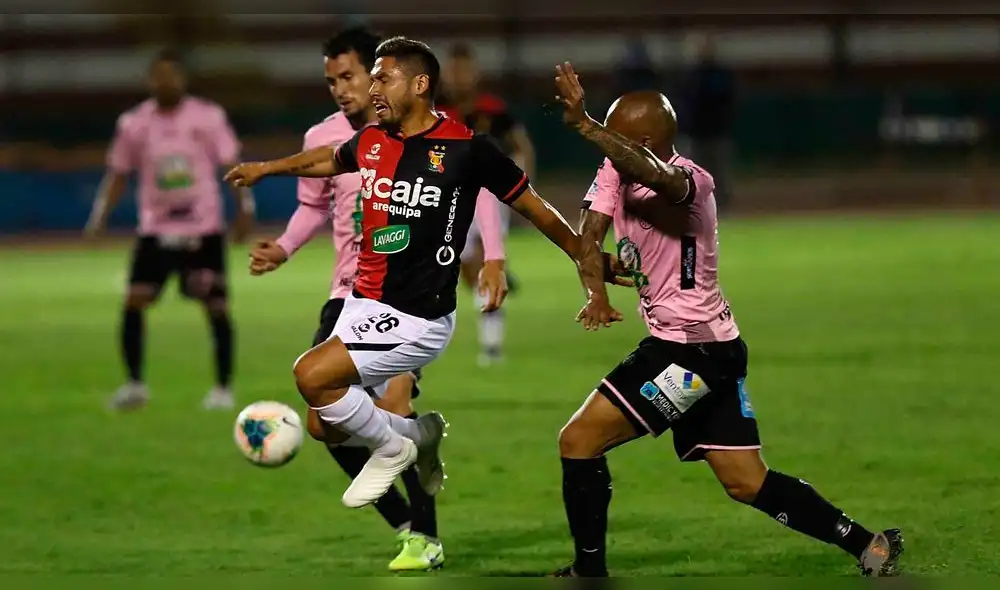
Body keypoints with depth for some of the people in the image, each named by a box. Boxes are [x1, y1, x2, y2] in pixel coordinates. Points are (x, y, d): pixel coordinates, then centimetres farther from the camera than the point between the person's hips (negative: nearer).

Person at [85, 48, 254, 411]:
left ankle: (223, 388, 9)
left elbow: (231, 164, 1)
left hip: (205, 228, -1)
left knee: (216, 306, -2)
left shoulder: (208, 117, -3)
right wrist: (100, 217, 0)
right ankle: (134, 384, 2)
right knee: (134, 302, -10)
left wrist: (244, 207, -7)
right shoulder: (133, 123, 2)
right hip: (155, 229, 1)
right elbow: (118, 173, 9)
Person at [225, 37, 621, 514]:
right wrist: (265, 168, 41)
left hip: (419, 319, -7)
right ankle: (420, 435, 30)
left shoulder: (466, 148, -12)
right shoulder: (370, 142, 5)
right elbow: (327, 160, 30)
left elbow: (534, 209, -2)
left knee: (313, 374, -22)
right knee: (324, 425, 6)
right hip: (363, 307, 7)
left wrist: (589, 269, 2)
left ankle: (391, 447, 2)